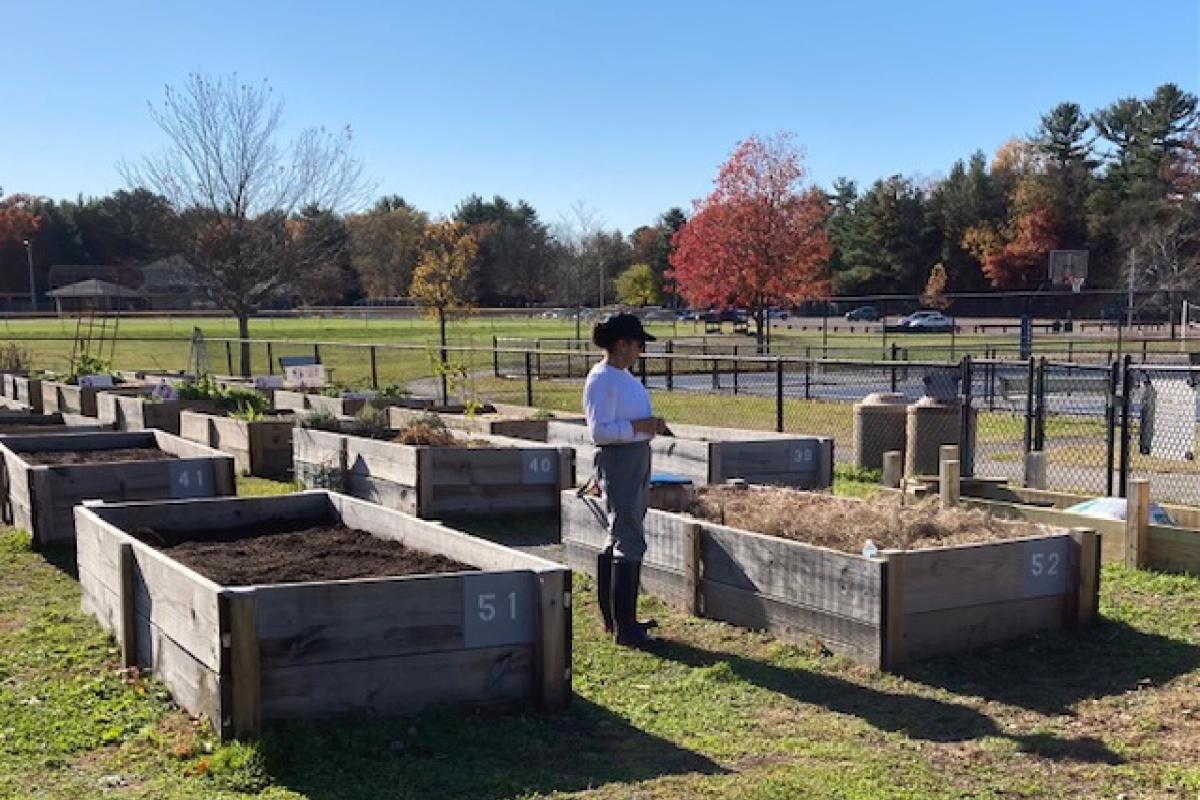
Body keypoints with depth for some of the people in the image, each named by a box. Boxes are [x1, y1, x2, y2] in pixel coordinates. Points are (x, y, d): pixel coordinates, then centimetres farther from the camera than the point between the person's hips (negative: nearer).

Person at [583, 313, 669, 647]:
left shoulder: (624, 376, 14)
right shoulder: (601, 380, -16)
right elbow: (599, 430, -22)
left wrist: (652, 425, 10)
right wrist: (640, 426, -23)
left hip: (637, 459, 11)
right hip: (618, 460, -11)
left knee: (619, 538, 17)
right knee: (630, 541, -9)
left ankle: (614, 617, 28)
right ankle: (624, 628, -3)